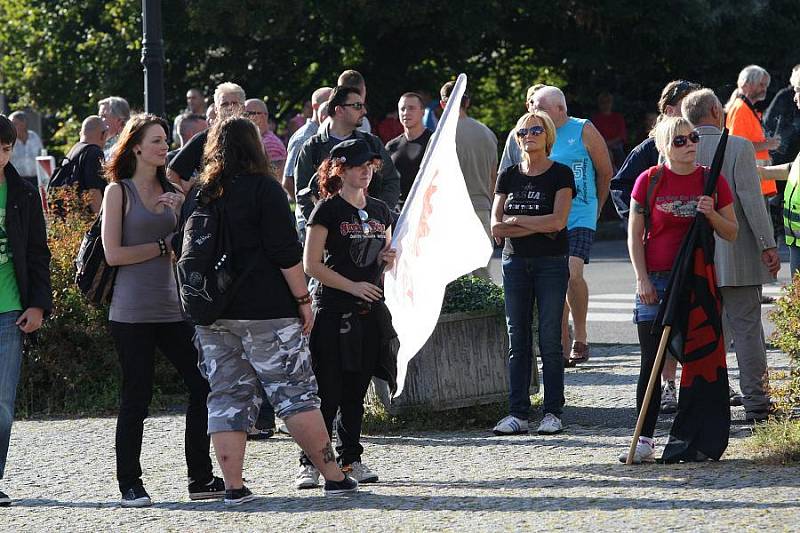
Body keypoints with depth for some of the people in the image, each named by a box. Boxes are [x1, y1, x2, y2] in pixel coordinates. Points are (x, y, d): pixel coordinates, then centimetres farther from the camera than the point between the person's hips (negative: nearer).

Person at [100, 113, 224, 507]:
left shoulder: (171, 192, 14)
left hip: (171, 308, 5)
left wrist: (184, 211, -6)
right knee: (136, 397, -3)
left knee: (204, 385, -1)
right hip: (132, 311, -5)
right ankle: (130, 485, 6)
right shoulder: (118, 191, -1)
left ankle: (201, 479, 8)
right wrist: (162, 246, -4)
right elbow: (113, 254, -8)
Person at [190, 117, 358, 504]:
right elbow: (285, 251, -11)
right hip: (265, 312, -4)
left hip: (213, 313, 4)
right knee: (295, 392, 0)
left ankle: (233, 486, 0)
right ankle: (334, 476, 1)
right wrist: (303, 300, -6)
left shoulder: (200, 195, 10)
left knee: (227, 398, 6)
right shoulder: (263, 188, -5)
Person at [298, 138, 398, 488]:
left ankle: (350, 459, 15)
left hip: (370, 313, 6)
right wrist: (352, 286, -15)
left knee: (356, 392, 9)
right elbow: (311, 264, -9)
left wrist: (389, 259, 2)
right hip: (333, 311, -6)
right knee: (327, 391, -9)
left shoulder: (380, 211, 15)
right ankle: (310, 463, -5)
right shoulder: (327, 211, -5)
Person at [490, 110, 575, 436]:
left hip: (551, 263, -4)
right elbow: (496, 227, 2)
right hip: (515, 262, 4)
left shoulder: (560, 175, -2)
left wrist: (516, 220, -7)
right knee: (517, 341, 3)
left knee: (550, 340, -4)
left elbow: (558, 220, -14)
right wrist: (539, 227, -9)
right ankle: (518, 413, 5)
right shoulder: (508, 177, 10)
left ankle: (552, 413, 1)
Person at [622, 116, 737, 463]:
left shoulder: (712, 181, 3)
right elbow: (635, 235, 2)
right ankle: (644, 439, 0)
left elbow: (731, 233, 7)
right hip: (656, 281, -1)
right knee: (651, 362, -2)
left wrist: (711, 215, -12)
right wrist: (642, 279, -6)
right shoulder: (649, 181, -1)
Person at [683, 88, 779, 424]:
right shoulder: (738, 147, -8)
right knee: (747, 329, 2)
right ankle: (755, 402, 1)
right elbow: (751, 198, -12)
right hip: (738, 257, -3)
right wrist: (768, 245, -8)